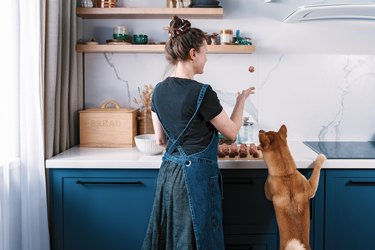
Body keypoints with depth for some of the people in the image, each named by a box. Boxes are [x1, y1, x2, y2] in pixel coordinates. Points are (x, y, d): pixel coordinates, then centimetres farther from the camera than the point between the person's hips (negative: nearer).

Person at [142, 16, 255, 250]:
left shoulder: (160, 90, 3)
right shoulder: (202, 92, -18)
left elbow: (160, 139, 11)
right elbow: (232, 132, -6)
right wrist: (242, 99, 8)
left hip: (168, 171, 7)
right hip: (196, 175, -7)